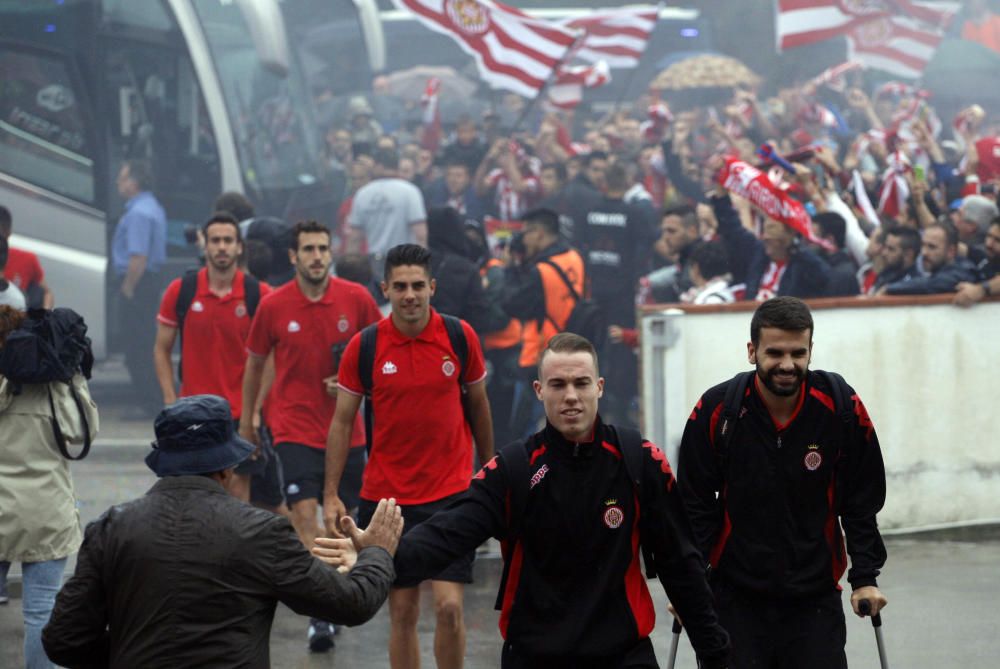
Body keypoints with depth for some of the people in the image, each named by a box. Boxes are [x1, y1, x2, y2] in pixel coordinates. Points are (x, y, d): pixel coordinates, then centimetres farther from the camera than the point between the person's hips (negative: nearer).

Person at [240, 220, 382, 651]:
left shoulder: (356, 299, -4)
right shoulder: (273, 306, -5)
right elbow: (254, 364, 10)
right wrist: (246, 420, 15)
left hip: (345, 428, 2)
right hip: (294, 426, -2)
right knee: (305, 512, -15)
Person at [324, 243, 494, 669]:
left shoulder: (460, 336, -3)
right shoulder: (364, 346, -4)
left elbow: (478, 405, 10)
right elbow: (342, 421, 1)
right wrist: (331, 495, -4)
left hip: (451, 494, -1)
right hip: (386, 497, 1)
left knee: (449, 606, -10)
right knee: (402, 613, 5)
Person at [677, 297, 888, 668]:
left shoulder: (842, 408, -8)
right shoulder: (716, 410, -10)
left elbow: (861, 502, 1)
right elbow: (695, 507, -3)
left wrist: (865, 578, -3)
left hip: (816, 597, 1)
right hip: (735, 599, -1)